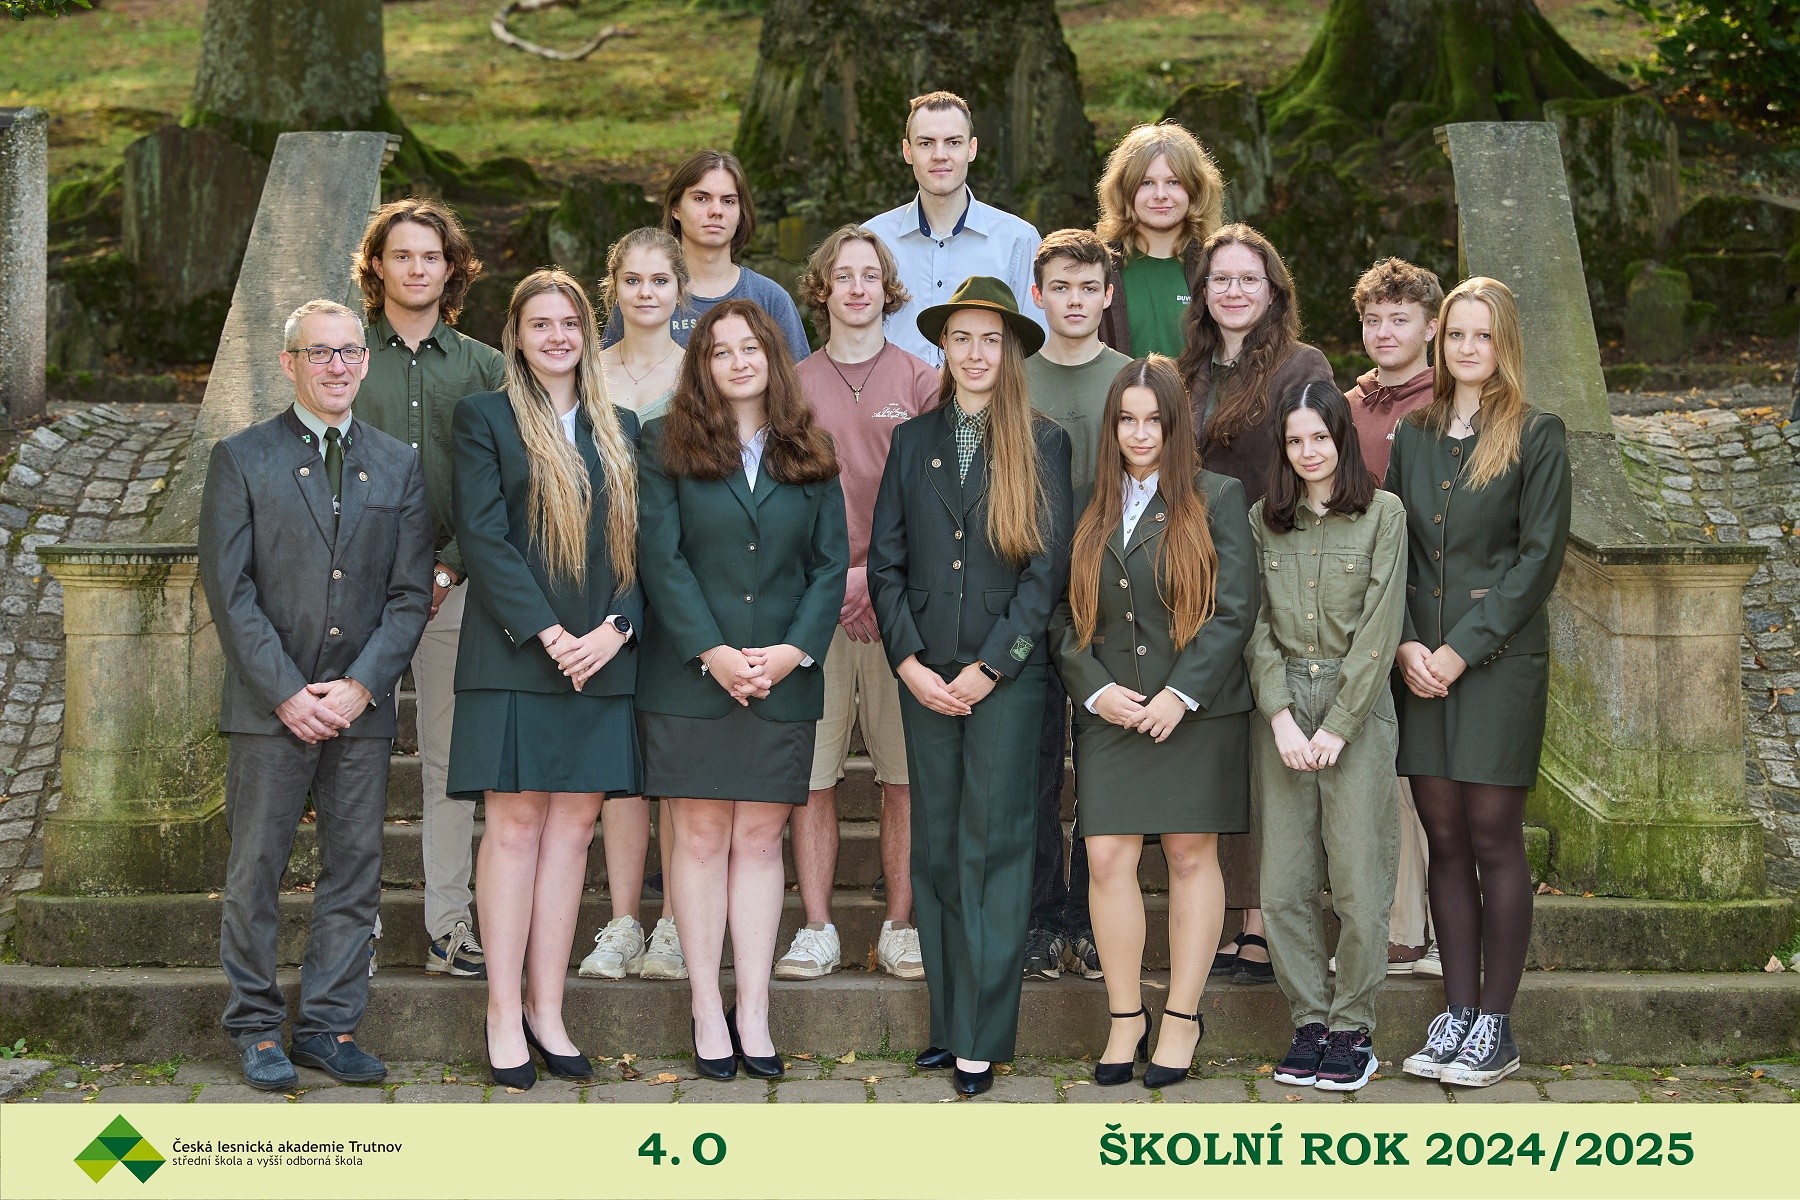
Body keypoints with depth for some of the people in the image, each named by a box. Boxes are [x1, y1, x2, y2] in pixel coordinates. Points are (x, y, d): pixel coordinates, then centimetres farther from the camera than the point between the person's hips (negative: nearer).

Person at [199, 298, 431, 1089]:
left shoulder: (399, 465, 11)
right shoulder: (240, 459, 3)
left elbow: (410, 592, 6)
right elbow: (229, 589, -3)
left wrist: (360, 685, -7)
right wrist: (285, 692, -11)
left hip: (363, 705, 3)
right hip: (269, 705, -2)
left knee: (355, 870, 4)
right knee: (255, 871, 1)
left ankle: (329, 1026, 13)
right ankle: (257, 1030, 12)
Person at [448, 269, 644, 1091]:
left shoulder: (619, 429, 15)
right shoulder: (485, 417, 3)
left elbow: (640, 541, 10)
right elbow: (482, 536, -6)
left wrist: (615, 627, -7)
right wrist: (548, 632, -14)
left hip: (601, 656, 4)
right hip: (515, 654, -4)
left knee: (572, 825, 4)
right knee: (515, 824, -4)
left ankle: (545, 1008, 9)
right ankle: (504, 1013, 2)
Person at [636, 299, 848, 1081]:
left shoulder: (810, 457, 10)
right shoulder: (669, 445, 4)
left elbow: (831, 563, 6)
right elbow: (662, 558, -4)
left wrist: (796, 650, -9)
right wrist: (712, 652, -13)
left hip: (785, 676, 2)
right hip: (692, 675, -2)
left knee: (760, 838, 4)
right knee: (702, 835, 0)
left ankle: (753, 1010, 7)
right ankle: (707, 1008, 5)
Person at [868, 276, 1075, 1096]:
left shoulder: (1042, 444, 1)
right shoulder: (913, 442, 10)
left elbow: (1048, 569, -4)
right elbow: (885, 562, 7)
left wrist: (987, 669, -9)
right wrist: (909, 662, -4)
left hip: (1008, 676, -3)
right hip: (926, 678, 3)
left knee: (993, 846, -3)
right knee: (935, 847, 5)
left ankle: (982, 1037, 1)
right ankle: (947, 1021, 12)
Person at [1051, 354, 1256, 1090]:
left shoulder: (1217, 499, 1)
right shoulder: (1089, 510, 10)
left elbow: (1235, 610, -5)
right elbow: (1063, 615, 9)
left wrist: (1182, 693, -13)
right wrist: (1095, 687, -7)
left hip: (1197, 714, -2)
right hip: (1109, 715, 2)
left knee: (1191, 858, 3)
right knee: (1108, 860, -3)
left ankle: (1182, 1018, 13)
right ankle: (1125, 1018, 8)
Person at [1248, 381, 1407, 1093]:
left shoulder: (1382, 515, 0)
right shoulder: (1264, 520, 10)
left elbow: (1379, 627, -5)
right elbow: (1256, 624, 5)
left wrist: (1336, 726, -10)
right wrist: (1280, 715, -8)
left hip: (1357, 706, -3)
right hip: (1281, 706, 3)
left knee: (1358, 881, -3)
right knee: (1283, 885, 2)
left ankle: (1353, 1028, 9)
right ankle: (1310, 1022, 14)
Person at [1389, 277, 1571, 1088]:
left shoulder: (1537, 436, 0)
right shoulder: (1413, 436, 13)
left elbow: (1540, 556, -7)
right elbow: (1390, 548, 12)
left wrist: (1463, 649, -12)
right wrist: (1405, 643, -4)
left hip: (1500, 661, -4)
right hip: (1420, 662, 4)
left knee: (1493, 840, -3)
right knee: (1445, 842, 6)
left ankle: (1495, 1028, 5)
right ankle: (1457, 1014, 13)